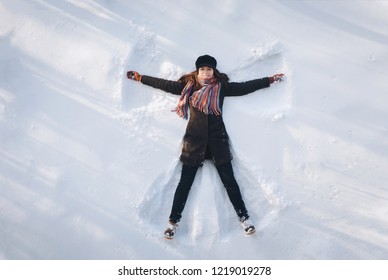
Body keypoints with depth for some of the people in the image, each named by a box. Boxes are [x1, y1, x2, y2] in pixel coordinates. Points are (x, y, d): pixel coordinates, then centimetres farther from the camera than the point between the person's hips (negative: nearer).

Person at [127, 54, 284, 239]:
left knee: (228, 179, 2)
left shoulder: (221, 86, 5)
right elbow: (165, 84, 11)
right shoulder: (188, 86, 6)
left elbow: (245, 87, 7)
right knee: (185, 181, 3)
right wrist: (140, 78, 14)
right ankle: (173, 221, 13)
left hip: (217, 138, 0)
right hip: (194, 139, 1)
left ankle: (244, 217, 13)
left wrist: (269, 80, 6)